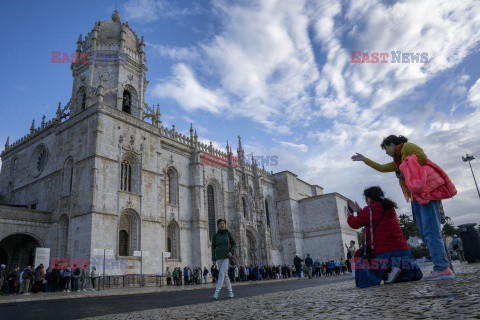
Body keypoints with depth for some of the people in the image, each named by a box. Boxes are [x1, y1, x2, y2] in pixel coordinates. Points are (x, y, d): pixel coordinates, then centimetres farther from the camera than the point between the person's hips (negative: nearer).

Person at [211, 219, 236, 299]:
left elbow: (234, 244, 7)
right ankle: (230, 292, 20)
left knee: (222, 274, -15)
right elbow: (213, 248, 6)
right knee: (225, 275, 7)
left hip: (227, 257, -3)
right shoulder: (215, 236, 3)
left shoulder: (228, 233, 0)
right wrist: (213, 259, 0)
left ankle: (216, 293, -16)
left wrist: (231, 252, -11)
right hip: (219, 258, 3)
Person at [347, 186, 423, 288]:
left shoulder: (369, 210, -8)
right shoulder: (389, 208, 16)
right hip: (403, 249, 8)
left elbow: (355, 224, 2)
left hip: (385, 253, -7)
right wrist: (359, 211, 32)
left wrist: (350, 216, 22)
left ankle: (388, 271, -16)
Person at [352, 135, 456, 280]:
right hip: (418, 195, 10)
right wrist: (365, 159, 38)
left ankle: (442, 268, -19)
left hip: (427, 189, -10)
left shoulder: (407, 147, 4)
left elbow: (423, 158, -10)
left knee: (430, 229, -16)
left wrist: (406, 171, -4)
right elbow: (382, 168, 35)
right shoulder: (398, 162, 30)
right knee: (425, 233, 3)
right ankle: (443, 267, 1)